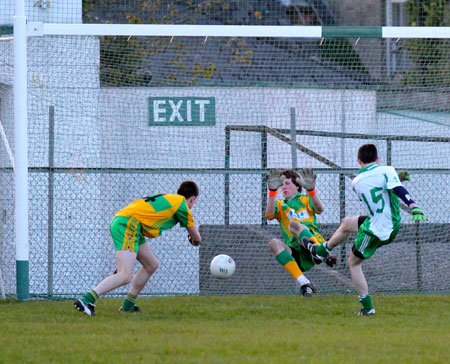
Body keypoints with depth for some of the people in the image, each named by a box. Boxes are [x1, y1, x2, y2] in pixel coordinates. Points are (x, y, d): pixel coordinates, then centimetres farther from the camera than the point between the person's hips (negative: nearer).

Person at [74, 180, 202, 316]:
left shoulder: (168, 198, 25)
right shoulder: (182, 205, 1)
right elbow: (196, 238, 8)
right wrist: (194, 240, 35)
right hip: (128, 225, -10)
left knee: (152, 265, 21)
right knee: (124, 276, -20)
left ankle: (128, 305, 24)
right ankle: (86, 300, -31)